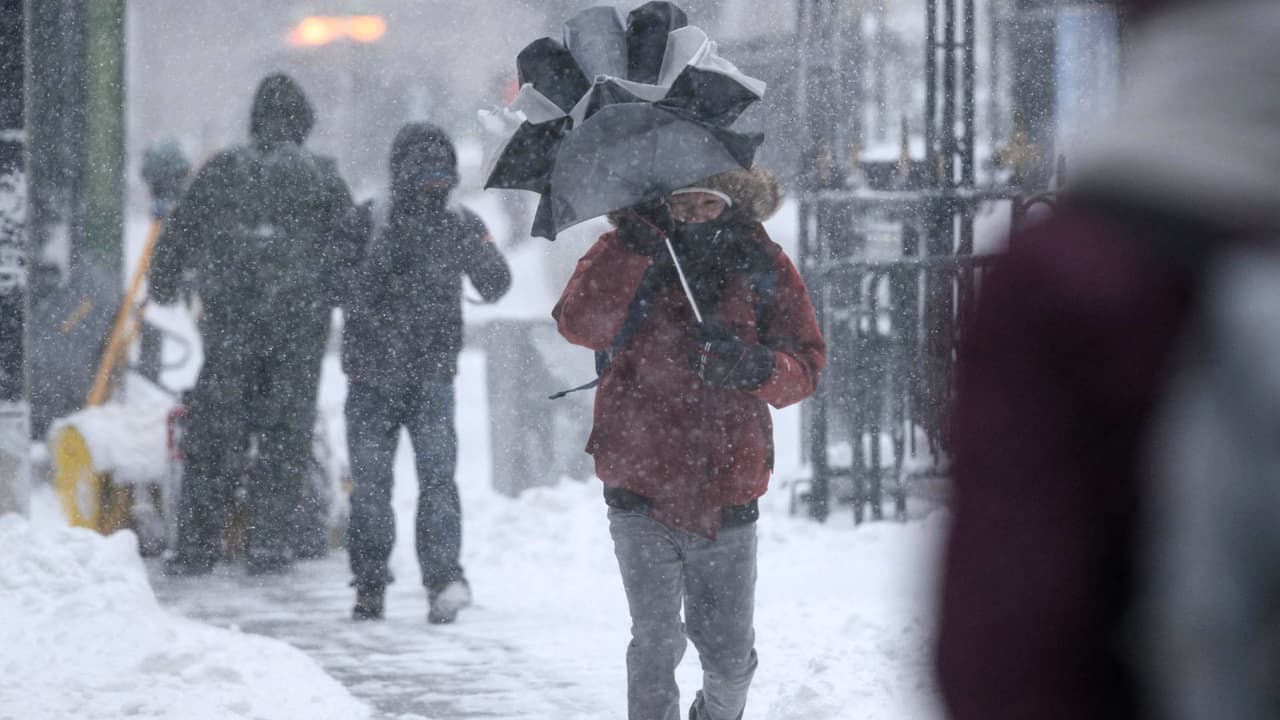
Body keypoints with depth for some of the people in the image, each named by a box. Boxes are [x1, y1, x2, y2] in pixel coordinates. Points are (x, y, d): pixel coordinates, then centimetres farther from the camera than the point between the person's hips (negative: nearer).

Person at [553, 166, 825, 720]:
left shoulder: (764, 268, 2)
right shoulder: (626, 254, -2)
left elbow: (805, 368, 0)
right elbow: (580, 325, -20)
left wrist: (753, 366, -22)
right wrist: (638, 239, -29)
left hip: (727, 499, 2)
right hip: (643, 492, -2)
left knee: (730, 654, 9)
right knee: (657, 645, -6)